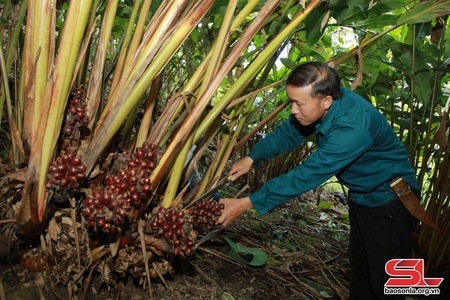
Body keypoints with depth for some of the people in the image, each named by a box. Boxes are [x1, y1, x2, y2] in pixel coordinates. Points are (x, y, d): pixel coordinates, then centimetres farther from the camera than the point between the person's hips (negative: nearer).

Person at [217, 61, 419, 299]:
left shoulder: (353, 127, -39)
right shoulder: (322, 102, -15)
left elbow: (307, 175, -39)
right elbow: (288, 132, -2)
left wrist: (248, 203, -36)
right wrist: (252, 157, -16)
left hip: (390, 201, -8)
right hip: (361, 196, 8)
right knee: (359, 266, 21)